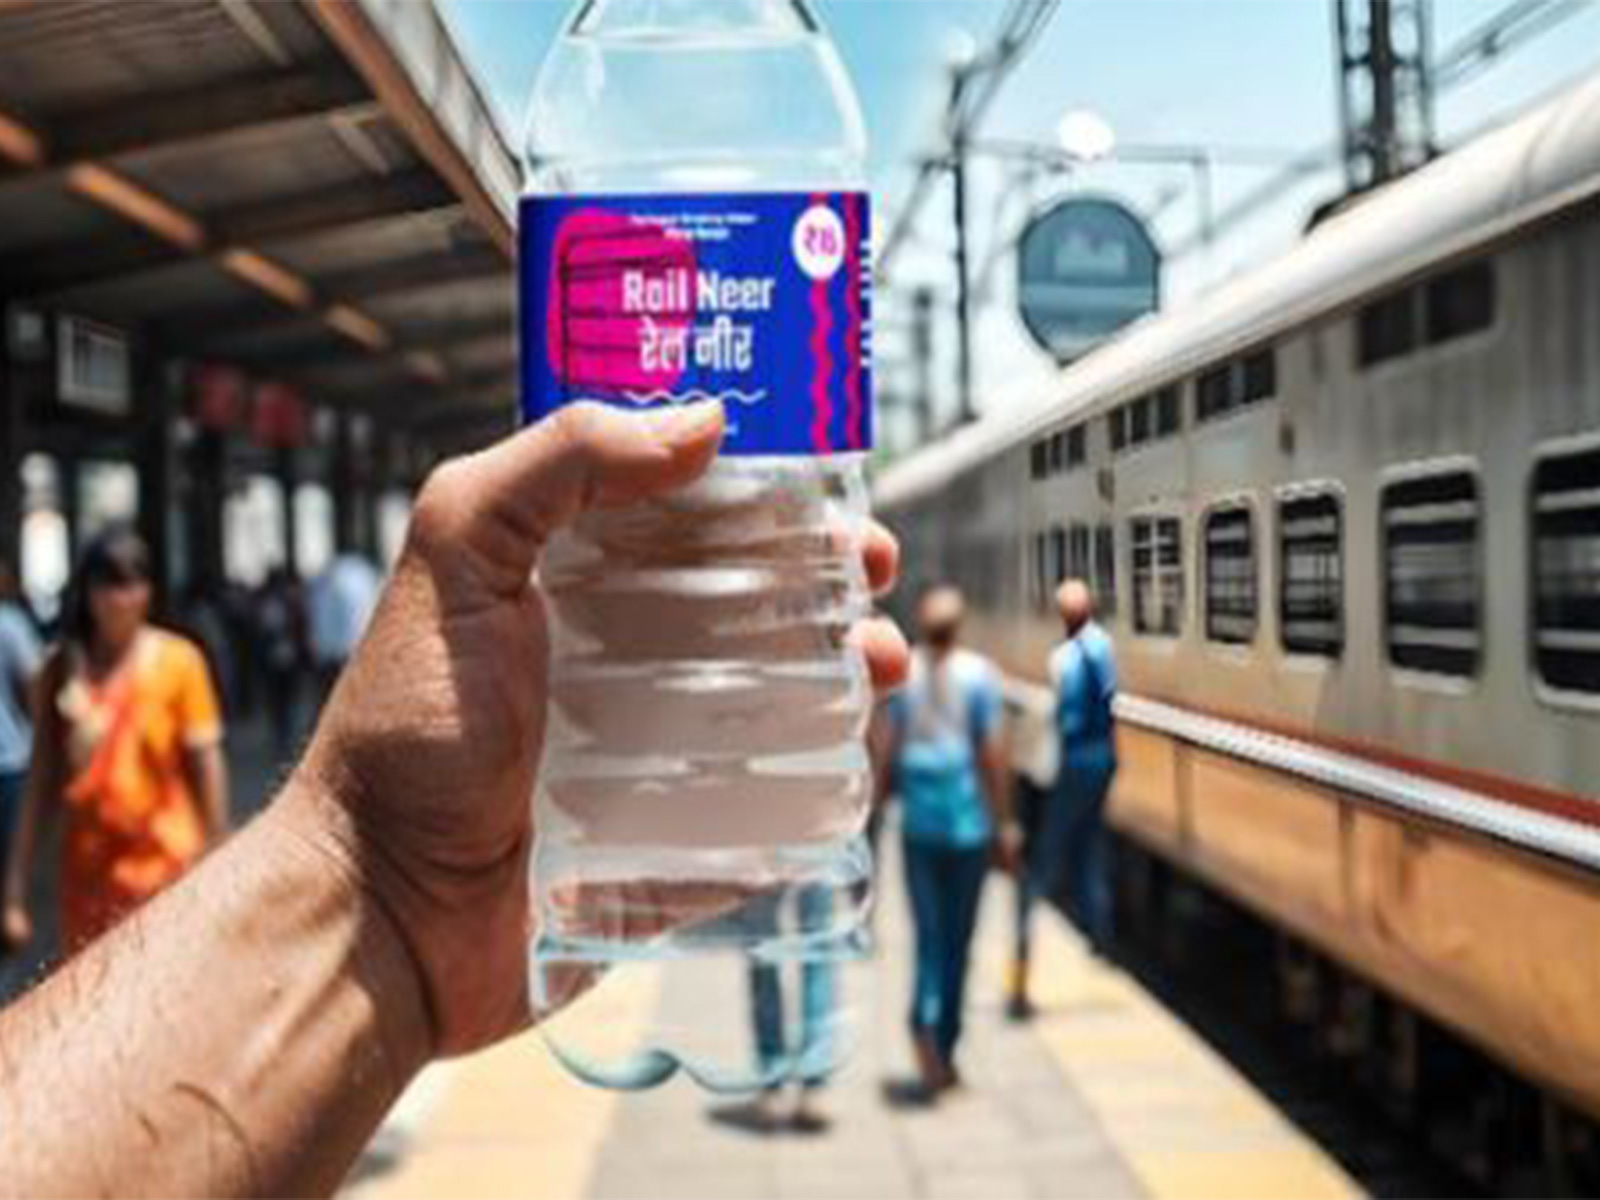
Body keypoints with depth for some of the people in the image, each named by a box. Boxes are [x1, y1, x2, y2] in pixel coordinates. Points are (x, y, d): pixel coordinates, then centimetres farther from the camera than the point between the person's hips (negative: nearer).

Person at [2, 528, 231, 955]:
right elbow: (42, 779, 2)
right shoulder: (63, 668, 1)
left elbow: (206, 764, -2)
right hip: (89, 871, 3)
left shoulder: (178, 661, -5)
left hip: (164, 865, -2)